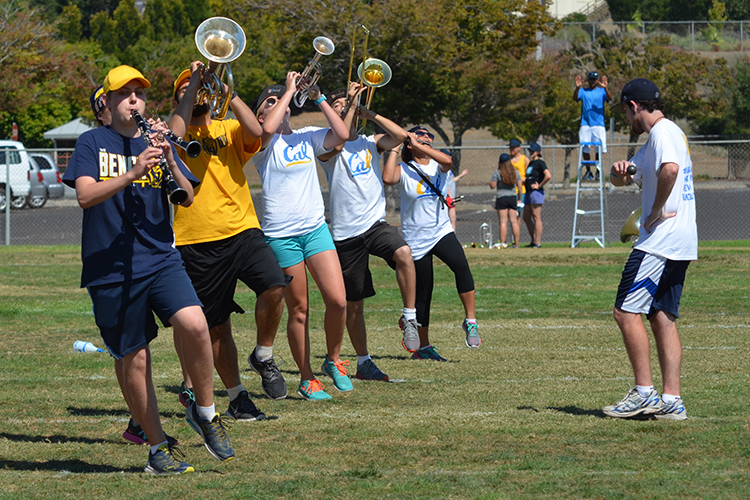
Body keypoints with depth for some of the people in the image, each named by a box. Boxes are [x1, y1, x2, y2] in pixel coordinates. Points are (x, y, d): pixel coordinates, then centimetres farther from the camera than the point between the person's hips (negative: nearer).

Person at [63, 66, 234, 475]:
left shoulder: (156, 143, 14)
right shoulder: (93, 143, 3)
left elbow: (188, 199, 6)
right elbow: (85, 195, -11)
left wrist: (169, 162, -12)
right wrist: (133, 173, -23)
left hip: (161, 259, 2)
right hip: (111, 268, -2)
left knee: (195, 325, -22)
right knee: (133, 359, 0)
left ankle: (204, 413, -3)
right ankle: (158, 449, 13)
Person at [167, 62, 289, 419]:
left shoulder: (228, 130, 14)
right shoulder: (178, 133, 9)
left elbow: (255, 132, -8)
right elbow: (175, 133, -15)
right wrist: (193, 86, -8)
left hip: (241, 231, 1)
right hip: (197, 242, -1)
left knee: (273, 287, -24)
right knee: (216, 326, 4)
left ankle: (263, 356, 1)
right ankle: (237, 398, 19)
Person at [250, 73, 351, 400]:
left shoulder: (307, 137, 11)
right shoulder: (264, 143, -1)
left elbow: (342, 135, -4)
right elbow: (268, 128, -25)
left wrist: (319, 99, -4)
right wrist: (290, 89, -14)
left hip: (315, 228, 3)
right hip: (281, 235, -3)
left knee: (337, 300, -8)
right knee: (298, 310, 1)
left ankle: (333, 360, 15)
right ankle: (307, 379, 13)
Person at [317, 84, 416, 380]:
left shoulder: (370, 143, 11)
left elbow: (400, 136, -6)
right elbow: (337, 143, -23)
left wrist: (367, 113, -5)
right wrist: (350, 105, -17)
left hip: (375, 223, 2)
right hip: (346, 232, -2)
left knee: (404, 253, -31)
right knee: (353, 303, 5)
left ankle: (409, 318, -16)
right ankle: (363, 363, 20)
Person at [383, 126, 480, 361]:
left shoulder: (438, 167, 6)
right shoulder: (404, 170, 0)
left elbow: (447, 160, -18)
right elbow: (387, 178, -23)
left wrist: (419, 146, -16)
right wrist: (395, 147, -14)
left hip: (441, 231, 2)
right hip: (415, 239, -2)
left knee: (461, 265, -27)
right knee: (423, 293, 4)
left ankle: (470, 321, -18)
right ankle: (423, 346, 17)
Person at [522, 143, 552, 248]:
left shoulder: (540, 163, -8)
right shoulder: (531, 163, 19)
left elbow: (548, 176, -21)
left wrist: (539, 186, -14)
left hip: (536, 192, -10)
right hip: (529, 192, 10)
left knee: (536, 218, -9)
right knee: (526, 218, 10)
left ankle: (538, 242, -9)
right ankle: (534, 241, 14)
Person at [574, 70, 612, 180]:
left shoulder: (602, 91, 8)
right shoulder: (583, 91, 10)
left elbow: (610, 99, -10)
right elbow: (575, 98, -7)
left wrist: (605, 88, -28)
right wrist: (577, 88, -26)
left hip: (598, 124, -1)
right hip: (585, 124, 1)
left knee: (599, 149, -4)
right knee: (585, 149, -2)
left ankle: (598, 171, 5)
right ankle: (588, 171, 6)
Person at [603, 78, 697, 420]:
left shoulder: (663, 131, -10)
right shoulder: (660, 135, 22)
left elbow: (670, 169, -32)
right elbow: (622, 179, 28)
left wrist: (656, 211, -21)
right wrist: (619, 171, 4)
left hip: (662, 238, -10)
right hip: (680, 243, 10)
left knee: (626, 311, -8)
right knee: (662, 317, 9)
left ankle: (644, 392, -8)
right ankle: (671, 401, 5)